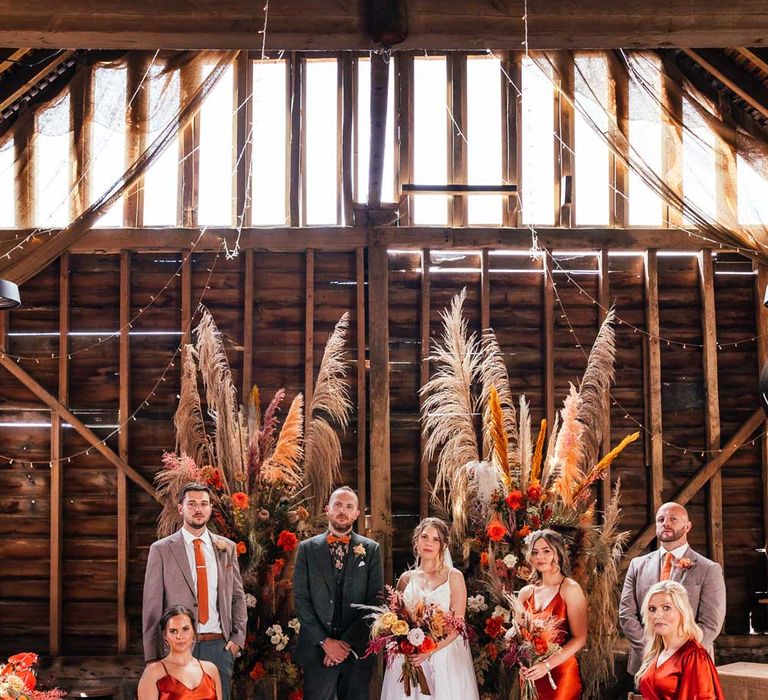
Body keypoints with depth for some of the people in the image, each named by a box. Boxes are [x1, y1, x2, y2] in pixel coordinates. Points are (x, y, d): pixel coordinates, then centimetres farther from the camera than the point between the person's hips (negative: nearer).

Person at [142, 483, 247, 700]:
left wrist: (238, 638, 0)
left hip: (220, 646, 2)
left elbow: (238, 597, 13)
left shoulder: (227, 548, 9)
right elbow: (152, 607, -1)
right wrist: (152, 657, -5)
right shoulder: (161, 550, 0)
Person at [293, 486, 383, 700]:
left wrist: (348, 642, -9)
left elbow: (375, 600, 0)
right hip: (317, 649, 0)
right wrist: (325, 641, -9)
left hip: (357, 650, 0)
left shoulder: (371, 550, 5)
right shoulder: (307, 549, 5)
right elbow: (300, 600, 1)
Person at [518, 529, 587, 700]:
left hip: (561, 672, -4)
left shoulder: (570, 589, -7)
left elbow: (579, 638, -12)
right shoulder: (526, 592, 5)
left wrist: (547, 665, -20)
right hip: (531, 674, 4)